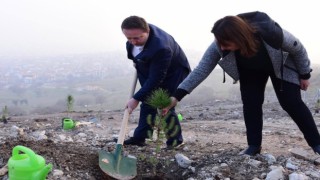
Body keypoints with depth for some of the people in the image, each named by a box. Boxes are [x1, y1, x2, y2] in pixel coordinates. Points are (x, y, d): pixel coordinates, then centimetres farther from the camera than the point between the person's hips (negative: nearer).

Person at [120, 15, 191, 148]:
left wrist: (136, 98, -31)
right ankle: (139, 137, 18)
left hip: (172, 75, -8)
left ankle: (175, 139, 12)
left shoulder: (161, 48, -42)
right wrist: (137, 63, 9)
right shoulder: (138, 32, -17)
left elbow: (155, 79, -36)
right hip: (150, 72, 8)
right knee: (147, 104, 9)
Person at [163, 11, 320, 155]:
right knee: (250, 104, -11)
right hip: (250, 71, 3)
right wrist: (177, 95, -43)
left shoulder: (270, 33, -42)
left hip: (281, 66, -2)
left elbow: (298, 48, -23)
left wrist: (304, 75, -11)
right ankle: (254, 145, 3)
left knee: (291, 103, -8)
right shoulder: (219, 46, -36)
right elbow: (201, 69, -35)